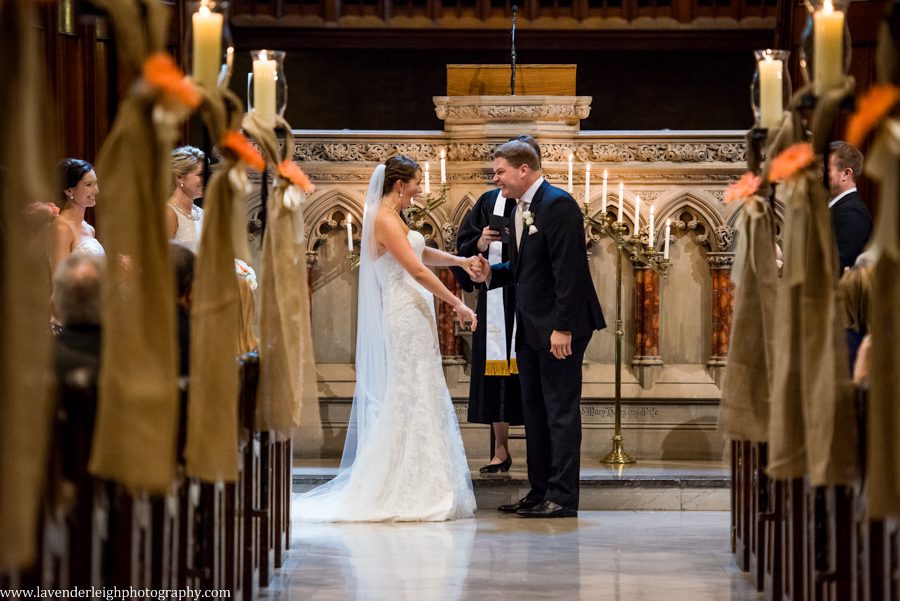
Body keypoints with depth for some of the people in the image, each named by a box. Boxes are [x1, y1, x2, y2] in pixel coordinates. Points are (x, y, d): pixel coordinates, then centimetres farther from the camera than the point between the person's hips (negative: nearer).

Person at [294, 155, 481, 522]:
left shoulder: (390, 217, 16)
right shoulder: (386, 220, -14)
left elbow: (421, 253, 27)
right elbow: (417, 270, -18)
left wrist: (460, 261, 14)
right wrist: (457, 304, -14)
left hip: (412, 316, 10)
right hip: (407, 315, -10)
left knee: (410, 404, 10)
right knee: (412, 401, -8)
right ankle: (409, 495, -6)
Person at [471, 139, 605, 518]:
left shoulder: (557, 205, -15)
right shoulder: (519, 209, 14)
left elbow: (569, 271, -21)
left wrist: (562, 327, -24)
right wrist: (492, 273, 2)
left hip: (559, 328, -10)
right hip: (530, 329, 10)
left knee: (561, 411, -6)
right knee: (534, 411, 13)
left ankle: (562, 497, -3)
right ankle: (540, 492, 19)